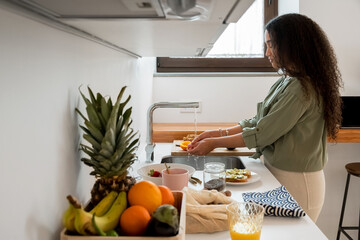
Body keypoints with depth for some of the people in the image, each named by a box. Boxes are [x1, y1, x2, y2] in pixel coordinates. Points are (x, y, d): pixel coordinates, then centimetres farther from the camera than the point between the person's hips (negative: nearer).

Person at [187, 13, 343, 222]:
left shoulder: (301, 88, -21)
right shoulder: (288, 82, 9)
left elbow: (262, 134, -20)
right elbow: (260, 122, 10)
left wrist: (214, 143, -12)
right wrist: (220, 133, 2)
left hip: (295, 182, -8)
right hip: (277, 173, 8)